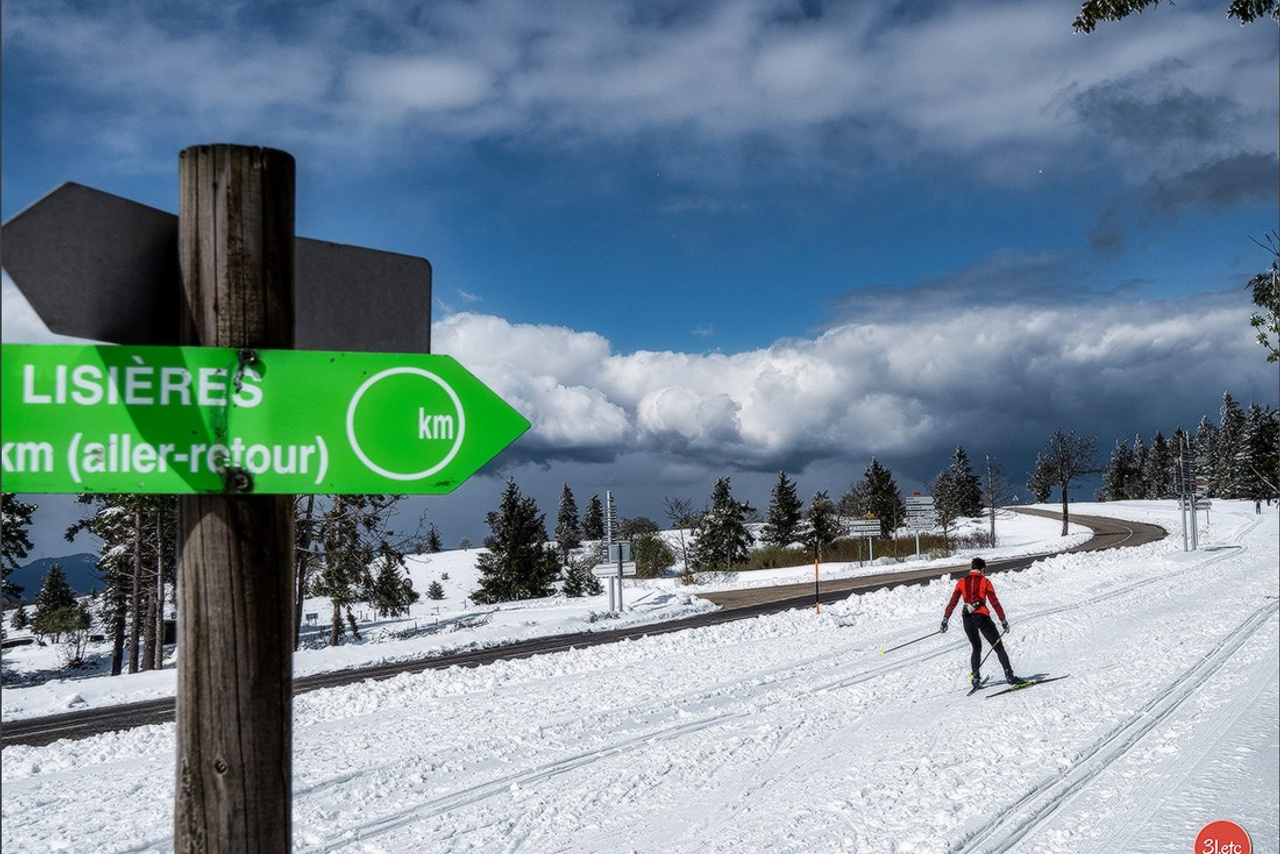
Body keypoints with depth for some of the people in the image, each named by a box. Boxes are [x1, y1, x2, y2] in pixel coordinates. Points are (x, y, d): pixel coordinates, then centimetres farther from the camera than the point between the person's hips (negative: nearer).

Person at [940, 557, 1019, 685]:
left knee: (976, 648, 20)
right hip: (982, 616, -3)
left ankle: (975, 677, 9)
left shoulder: (961, 582, 9)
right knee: (998, 647, 6)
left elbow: (952, 602, 5)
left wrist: (945, 619, 7)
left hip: (967, 618, 3)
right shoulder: (984, 581, 2)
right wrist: (1003, 621, 5)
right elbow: (994, 603, 0)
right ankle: (1009, 675, -3)